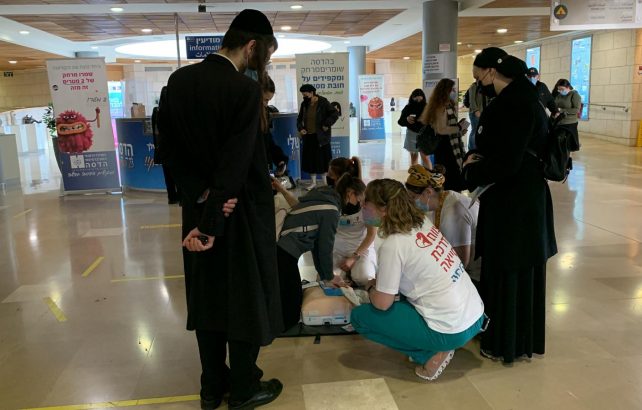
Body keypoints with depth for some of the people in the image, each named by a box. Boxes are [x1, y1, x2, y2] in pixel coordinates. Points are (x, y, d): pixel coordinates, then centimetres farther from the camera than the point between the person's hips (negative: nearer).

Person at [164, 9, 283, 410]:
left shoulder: (179, 81, 0)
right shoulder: (245, 90, -19)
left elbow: (176, 150, -2)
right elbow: (236, 163, -22)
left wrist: (202, 196, -9)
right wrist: (212, 223, -19)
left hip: (200, 204, 6)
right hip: (240, 211, -6)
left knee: (208, 295, 16)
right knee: (244, 297, 9)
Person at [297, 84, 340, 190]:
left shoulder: (323, 102, -8)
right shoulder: (304, 104, 8)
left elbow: (335, 114, -9)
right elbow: (299, 119, 19)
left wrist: (326, 125, -14)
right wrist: (300, 128, 2)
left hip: (321, 137, -5)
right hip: (308, 136, 5)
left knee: (322, 159, 0)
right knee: (310, 159, 8)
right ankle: (313, 182, 19)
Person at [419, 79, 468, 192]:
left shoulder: (447, 106, 14)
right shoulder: (442, 107, -16)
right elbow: (441, 129, -24)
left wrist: (459, 131, 11)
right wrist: (459, 127, -16)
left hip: (451, 147, 10)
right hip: (446, 148, -10)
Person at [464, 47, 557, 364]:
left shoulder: (517, 104, -20)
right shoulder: (513, 98, 11)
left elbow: (506, 163, -24)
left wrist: (472, 170, -8)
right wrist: (476, 159, 0)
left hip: (516, 200, -10)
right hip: (512, 195, 10)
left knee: (510, 272, 3)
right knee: (502, 266, 19)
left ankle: (507, 343, 19)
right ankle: (498, 330, 34)